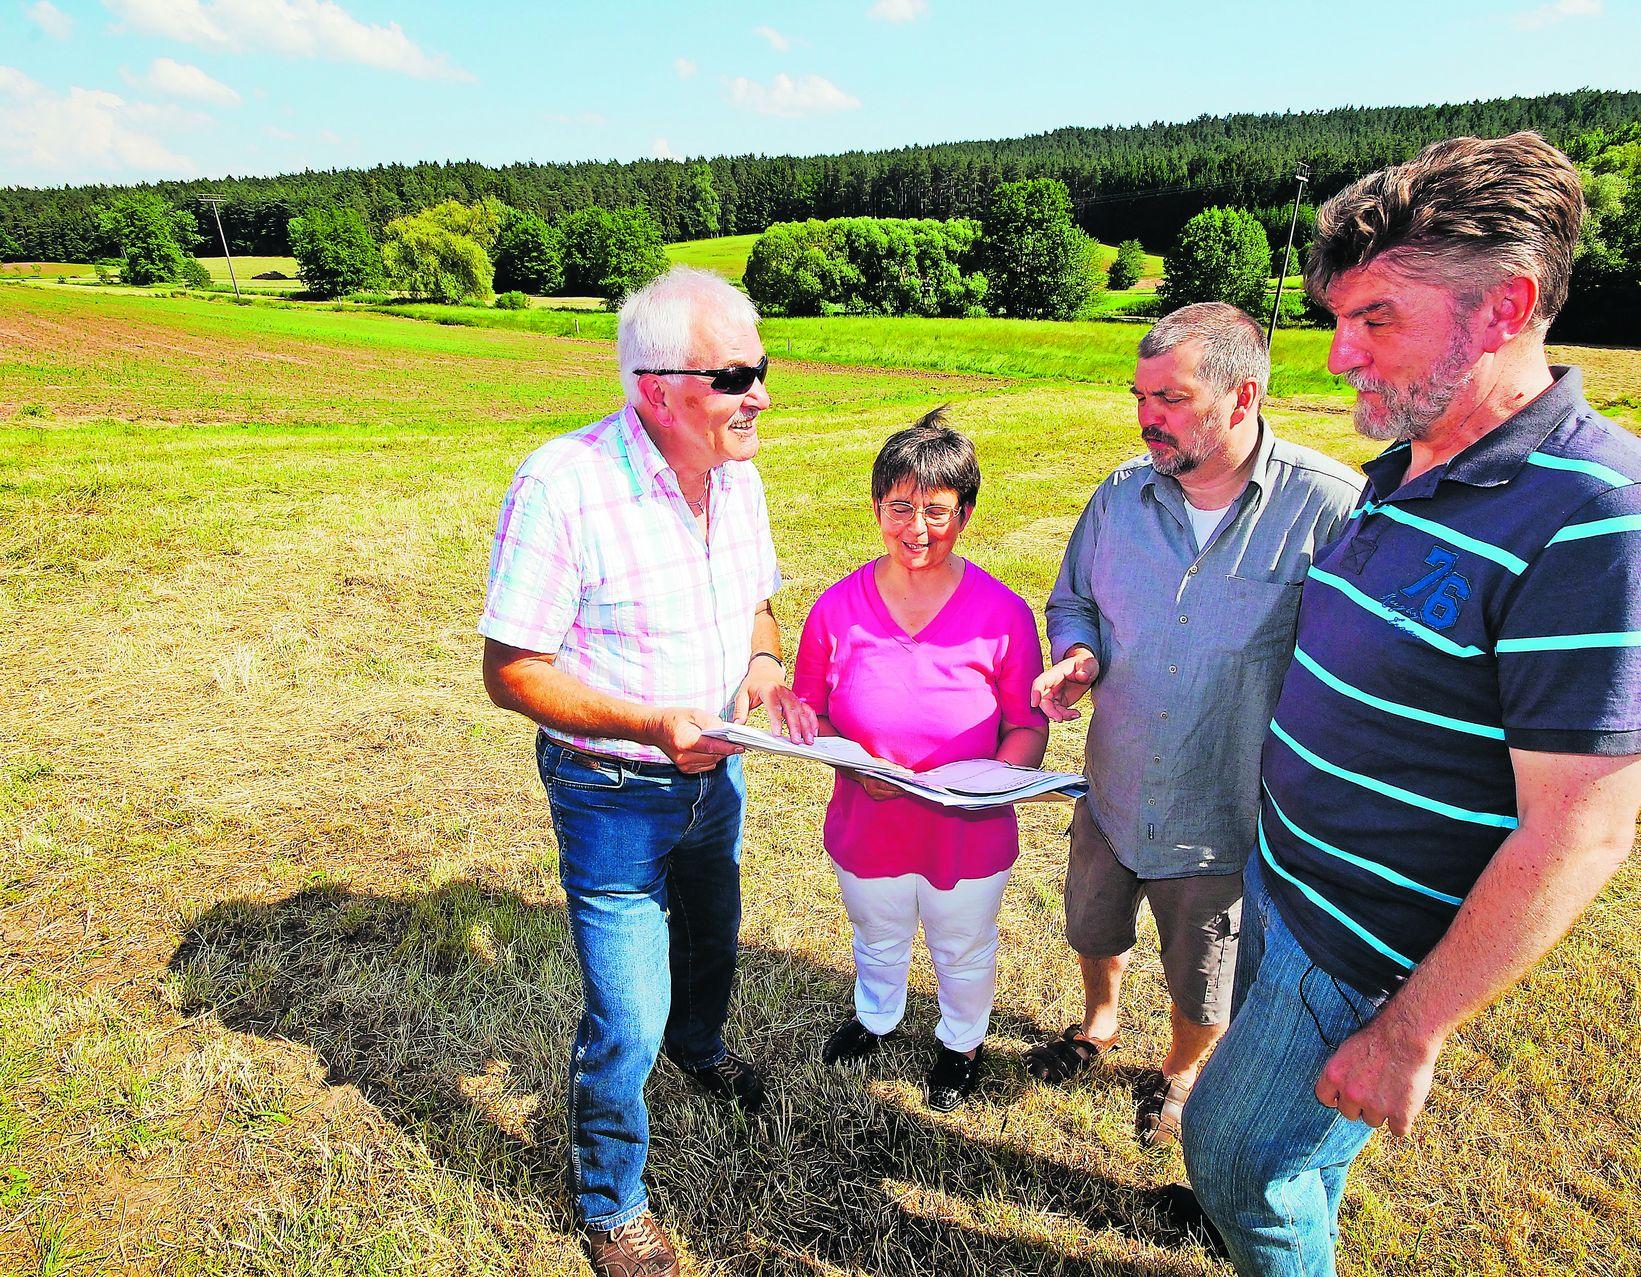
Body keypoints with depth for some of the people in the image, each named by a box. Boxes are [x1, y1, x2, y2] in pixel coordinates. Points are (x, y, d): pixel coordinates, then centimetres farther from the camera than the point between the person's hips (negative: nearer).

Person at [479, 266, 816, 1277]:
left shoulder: (737, 474, -4)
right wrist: (652, 725, -32)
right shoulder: (563, 484, -26)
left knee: (712, 935, 29)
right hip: (613, 795, -6)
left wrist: (764, 661, -13)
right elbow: (512, 671, -22)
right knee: (627, 1017, 3)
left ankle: (698, 1042, 64)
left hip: (715, 774, 7)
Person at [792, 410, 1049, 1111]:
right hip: (868, 830, 2)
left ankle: (961, 1042, 58)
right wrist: (854, 763, -22)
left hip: (971, 836, -1)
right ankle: (875, 1016, 63)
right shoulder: (837, 607, -13)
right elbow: (807, 713, -4)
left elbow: (1028, 723, -7)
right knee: (877, 940, 30)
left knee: (963, 952, 26)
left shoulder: (1003, 612, -16)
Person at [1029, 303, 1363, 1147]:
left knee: (1202, 984, 20)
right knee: (1094, 932, 27)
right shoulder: (1122, 494, -5)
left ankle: (1180, 1074, 53)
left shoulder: (1330, 506, -20)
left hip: (1227, 820, -4)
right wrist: (1077, 655, -13)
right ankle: (1098, 1023, 60)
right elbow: (1072, 602, 9)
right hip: (1114, 793, 4)